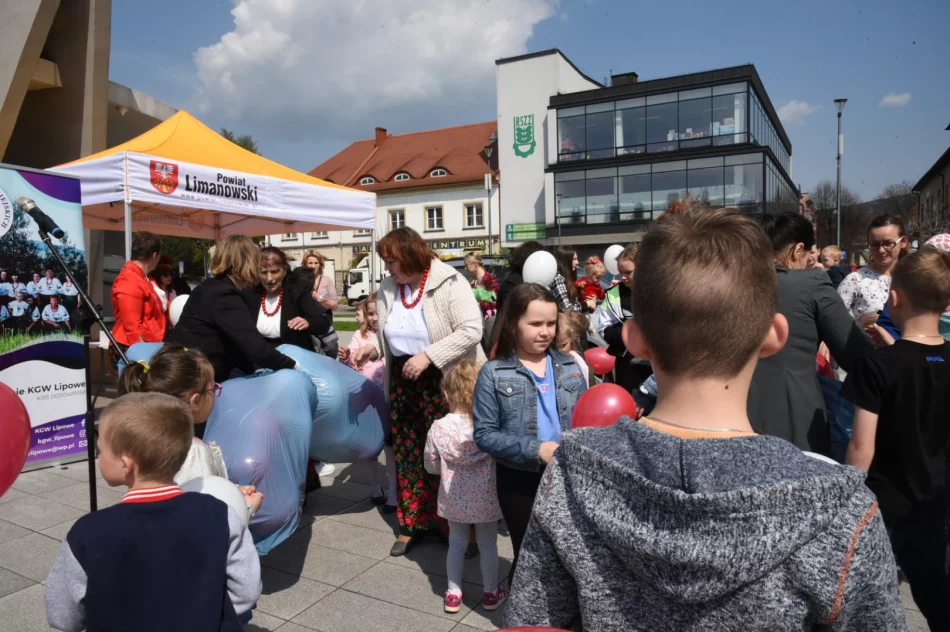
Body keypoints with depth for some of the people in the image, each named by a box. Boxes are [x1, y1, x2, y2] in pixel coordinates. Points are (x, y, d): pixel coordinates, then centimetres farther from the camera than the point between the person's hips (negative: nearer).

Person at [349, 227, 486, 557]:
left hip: (443, 380, -6)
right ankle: (412, 522, 29)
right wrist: (373, 348, -3)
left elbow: (471, 331, -20)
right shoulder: (388, 289, 6)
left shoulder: (449, 282, -13)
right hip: (402, 380, 6)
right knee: (408, 452, 13)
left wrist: (428, 356, -24)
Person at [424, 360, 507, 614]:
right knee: (488, 545, 16)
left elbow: (431, 466, -3)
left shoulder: (439, 427, -14)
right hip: (485, 498, -1)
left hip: (454, 498, 1)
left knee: (457, 544, 19)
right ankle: (491, 593, 32)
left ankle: (453, 594, 30)